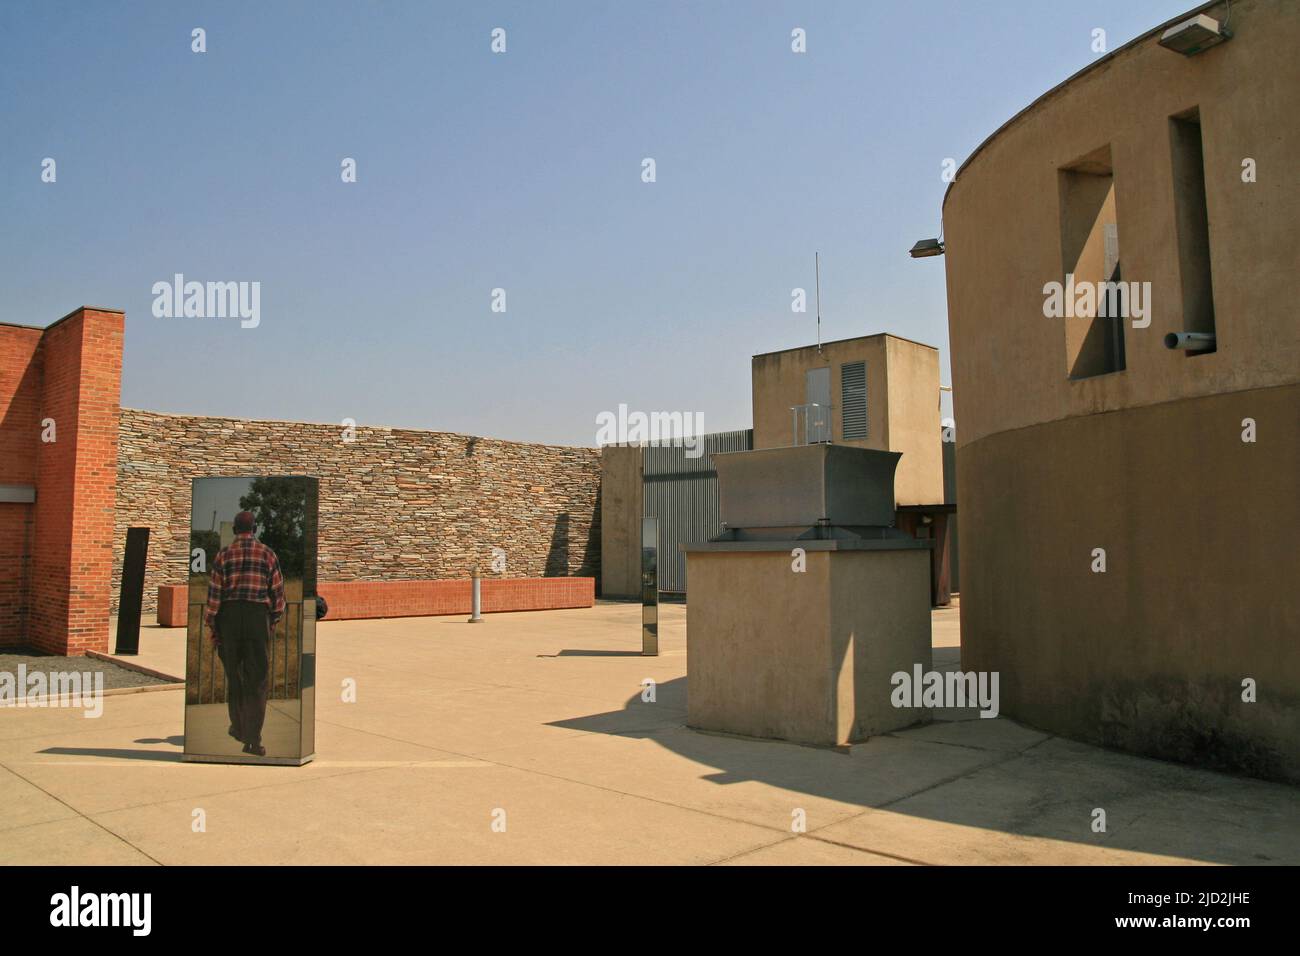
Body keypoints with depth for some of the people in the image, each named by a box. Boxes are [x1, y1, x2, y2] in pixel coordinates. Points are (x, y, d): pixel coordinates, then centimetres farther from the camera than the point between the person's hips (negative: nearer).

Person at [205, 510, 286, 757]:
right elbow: (278, 591, 4)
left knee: (234, 673, 19)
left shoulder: (223, 554, 2)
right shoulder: (268, 554, 2)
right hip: (258, 616, -1)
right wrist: (274, 620, 18)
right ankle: (252, 739, -10)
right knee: (257, 679, -1)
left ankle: (239, 727, 31)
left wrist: (212, 627, 3)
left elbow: (214, 592, -3)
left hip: (229, 616, 2)